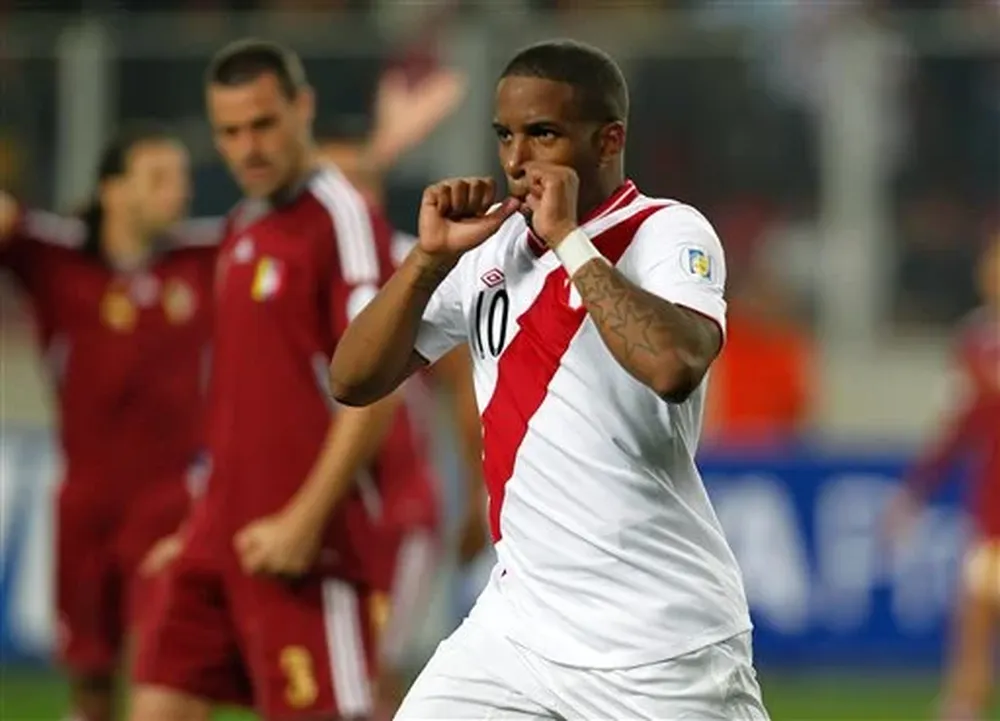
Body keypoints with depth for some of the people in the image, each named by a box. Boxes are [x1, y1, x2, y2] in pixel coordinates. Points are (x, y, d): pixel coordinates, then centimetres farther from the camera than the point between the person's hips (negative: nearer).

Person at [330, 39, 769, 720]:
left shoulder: (668, 232, -8)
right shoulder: (490, 244, 9)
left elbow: (675, 365, -30)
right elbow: (354, 381, 7)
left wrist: (568, 237, -21)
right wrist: (432, 257, -6)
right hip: (520, 628, 6)